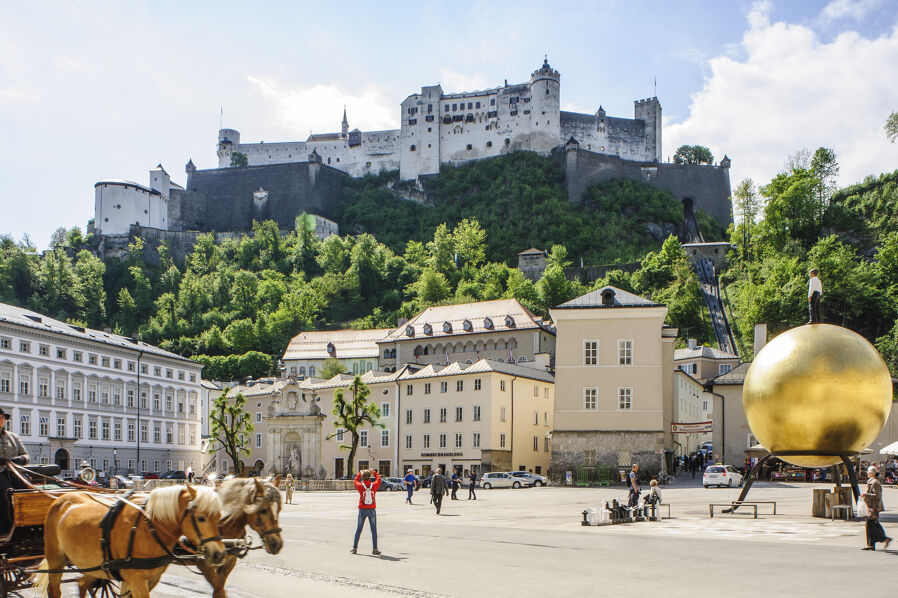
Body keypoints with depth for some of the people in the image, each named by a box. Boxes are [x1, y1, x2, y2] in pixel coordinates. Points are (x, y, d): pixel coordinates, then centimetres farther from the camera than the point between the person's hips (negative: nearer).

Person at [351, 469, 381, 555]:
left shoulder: (360, 486, -10)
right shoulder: (374, 485, -8)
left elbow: (355, 481, 12)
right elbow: (378, 479, 14)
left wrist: (359, 473, 24)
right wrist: (374, 472, 27)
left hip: (362, 510, 0)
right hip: (372, 509, 0)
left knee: (358, 529, 10)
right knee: (374, 530, 5)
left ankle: (355, 548, 15)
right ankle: (375, 549, 4)